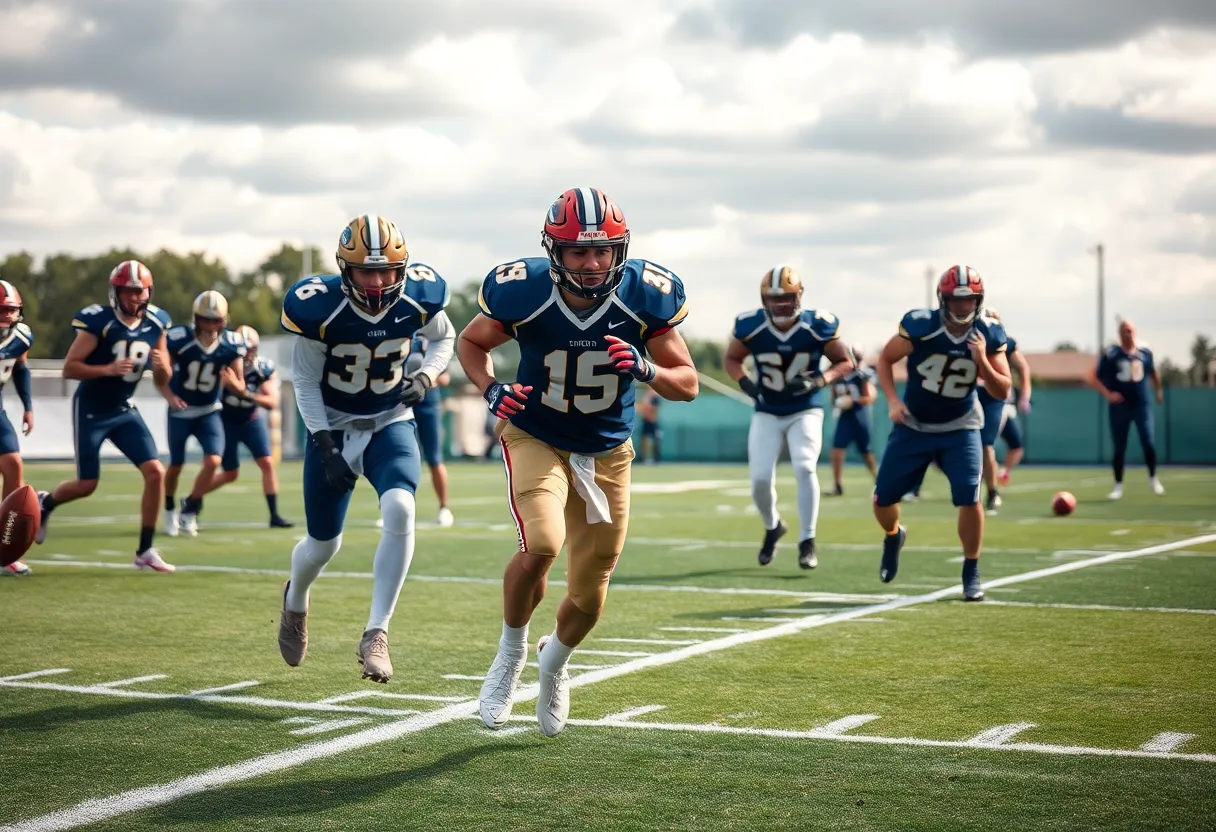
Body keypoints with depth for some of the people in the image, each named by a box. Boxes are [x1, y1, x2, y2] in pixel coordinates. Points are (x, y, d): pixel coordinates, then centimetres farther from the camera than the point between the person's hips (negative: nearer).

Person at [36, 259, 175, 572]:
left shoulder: (156, 324, -3)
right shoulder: (99, 321, -19)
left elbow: (162, 383, 4)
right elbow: (69, 368, -20)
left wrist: (161, 367, -19)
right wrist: (107, 369, -33)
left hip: (124, 410, 5)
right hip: (90, 411, -5)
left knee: (155, 473, -9)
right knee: (87, 485, 2)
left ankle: (145, 551, 1)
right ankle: (45, 503, 37)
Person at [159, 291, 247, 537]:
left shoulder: (231, 344, -14)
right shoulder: (179, 339, -21)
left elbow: (240, 386, -9)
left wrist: (234, 382, -32)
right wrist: (170, 396, -28)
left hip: (209, 412, 1)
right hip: (181, 411, -1)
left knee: (213, 461, -15)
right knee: (176, 465, 9)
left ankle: (189, 509, 7)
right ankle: (170, 511, 35)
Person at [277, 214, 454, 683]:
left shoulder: (420, 296, -16)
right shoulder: (318, 308, -23)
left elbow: (444, 337, 7)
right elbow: (306, 382, -11)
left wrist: (426, 376, -12)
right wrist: (326, 448, -16)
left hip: (391, 423, 1)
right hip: (332, 427, -1)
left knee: (399, 511, -28)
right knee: (323, 545, 10)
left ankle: (376, 634, -18)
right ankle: (295, 602, 47)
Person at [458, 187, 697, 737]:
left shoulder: (645, 295, -19)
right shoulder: (523, 292, -21)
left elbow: (687, 384, -9)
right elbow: (471, 343, -1)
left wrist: (645, 369, -30)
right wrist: (490, 390, -21)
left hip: (606, 453, 2)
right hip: (535, 438, -2)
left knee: (589, 594, 8)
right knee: (541, 546, -29)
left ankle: (555, 661, 43)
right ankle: (511, 650, 2)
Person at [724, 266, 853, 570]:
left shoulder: (818, 326, -17)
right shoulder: (750, 326, -14)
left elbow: (845, 362, -4)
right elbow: (731, 359, 4)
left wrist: (818, 381, -21)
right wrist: (744, 381, -16)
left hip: (805, 411, -2)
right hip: (767, 413, 2)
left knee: (804, 468, -21)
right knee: (760, 479, -5)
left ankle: (807, 542, -7)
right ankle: (772, 527, 28)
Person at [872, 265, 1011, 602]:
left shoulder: (989, 335, -13)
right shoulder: (920, 326, -20)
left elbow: (1003, 391, -10)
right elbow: (885, 360, -4)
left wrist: (982, 361, -26)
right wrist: (893, 400, -15)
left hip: (959, 427, 0)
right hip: (913, 425, 0)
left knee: (969, 499, -16)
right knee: (882, 499, 3)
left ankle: (971, 573, 4)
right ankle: (893, 536, 39)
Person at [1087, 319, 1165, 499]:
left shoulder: (1145, 353, 3)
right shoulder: (1110, 355, -5)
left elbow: (1154, 373, 23)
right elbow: (1093, 378, -4)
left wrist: (1158, 391, 27)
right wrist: (1107, 394, -15)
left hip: (1142, 405, 1)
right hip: (1119, 407, -1)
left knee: (1148, 442, -9)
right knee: (1119, 448, 2)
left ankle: (1153, 479, 13)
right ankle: (1118, 486, 13)